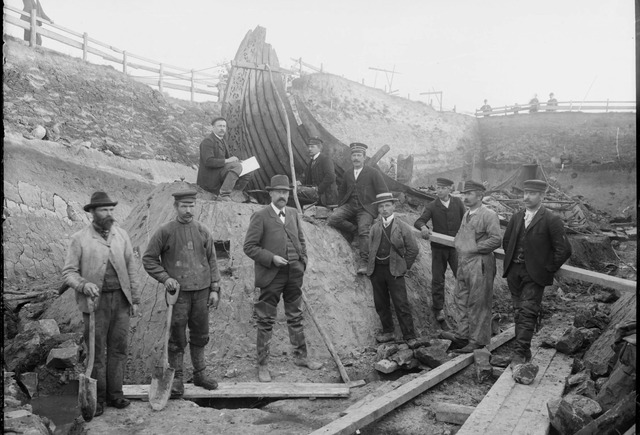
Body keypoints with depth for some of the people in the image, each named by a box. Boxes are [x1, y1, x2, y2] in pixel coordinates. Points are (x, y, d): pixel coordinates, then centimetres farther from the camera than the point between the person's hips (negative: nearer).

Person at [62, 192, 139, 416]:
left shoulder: (121, 235, 5)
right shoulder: (79, 239, -4)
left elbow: (130, 269, 9)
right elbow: (69, 273, -4)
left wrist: (135, 299, 7)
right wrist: (84, 285, -24)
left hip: (120, 299, 3)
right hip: (95, 301, -3)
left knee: (118, 348, 7)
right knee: (97, 351, 4)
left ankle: (114, 393, 20)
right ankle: (97, 398, 17)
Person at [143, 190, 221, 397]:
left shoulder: (202, 231, 6)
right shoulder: (165, 232, -4)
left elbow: (212, 260, 9)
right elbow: (148, 259, 2)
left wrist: (215, 289, 4)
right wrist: (164, 278, -11)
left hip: (202, 291, 3)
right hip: (178, 291, -3)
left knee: (200, 334, 12)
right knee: (177, 337, 1)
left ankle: (200, 374, 26)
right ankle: (177, 379, 14)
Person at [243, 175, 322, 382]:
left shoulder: (293, 214, 10)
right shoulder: (260, 216, -8)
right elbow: (249, 247, -10)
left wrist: (303, 263, 7)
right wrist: (271, 258, -17)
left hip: (294, 274, 5)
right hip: (271, 276, -5)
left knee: (296, 317, 16)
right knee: (266, 321, 2)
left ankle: (300, 356, 31)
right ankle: (263, 365, 13)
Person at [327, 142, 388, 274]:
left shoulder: (373, 173, 2)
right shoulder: (347, 173, 16)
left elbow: (384, 193, 2)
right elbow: (341, 192, 28)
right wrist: (340, 207, 15)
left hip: (366, 208, -4)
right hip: (349, 206, 5)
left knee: (364, 231, -26)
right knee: (332, 219, -21)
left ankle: (364, 262, -24)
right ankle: (354, 230, -6)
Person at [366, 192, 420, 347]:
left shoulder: (402, 227, -2)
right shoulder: (374, 228, 8)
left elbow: (413, 249, 2)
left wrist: (404, 267, 1)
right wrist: (372, 266, 7)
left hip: (394, 270, -4)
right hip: (376, 270, 4)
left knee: (401, 305, -5)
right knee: (381, 304, 10)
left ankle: (409, 337, 3)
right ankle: (387, 332, 24)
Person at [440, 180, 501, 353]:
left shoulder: (489, 215, -12)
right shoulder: (467, 214, 15)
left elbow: (496, 240, -19)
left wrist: (474, 248, -15)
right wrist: (458, 244, 10)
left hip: (479, 264, -9)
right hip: (463, 263, 9)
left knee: (478, 303, 1)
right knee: (461, 299, 14)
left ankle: (477, 341, 11)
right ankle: (462, 335, 26)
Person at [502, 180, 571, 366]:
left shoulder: (551, 220, -10)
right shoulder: (516, 217, 8)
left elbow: (564, 250, -11)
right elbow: (506, 241, 21)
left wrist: (548, 269, -8)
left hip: (534, 274, -6)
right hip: (514, 272, 6)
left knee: (527, 312, -9)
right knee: (518, 312, 12)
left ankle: (520, 352, -4)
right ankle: (524, 350, 25)